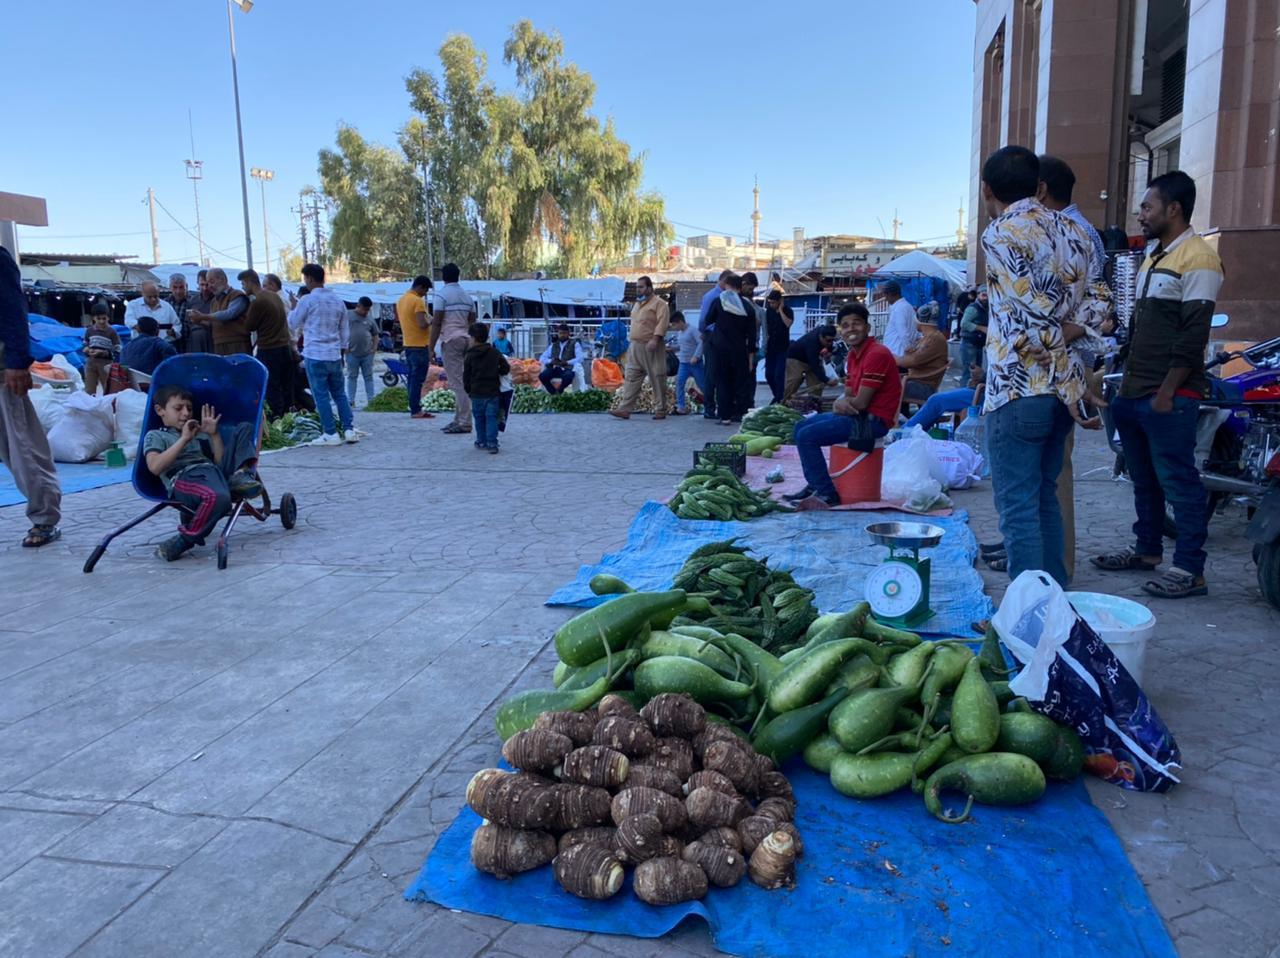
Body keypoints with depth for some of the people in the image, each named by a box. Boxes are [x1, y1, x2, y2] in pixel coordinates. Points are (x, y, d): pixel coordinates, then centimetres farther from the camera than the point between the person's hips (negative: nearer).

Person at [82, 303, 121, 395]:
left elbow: (117, 352, -9)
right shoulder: (89, 331, 7)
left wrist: (103, 353, -21)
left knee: (108, 392, 9)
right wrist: (88, 350, -6)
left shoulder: (112, 332, -6)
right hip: (91, 363, 3)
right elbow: (84, 346, 17)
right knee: (89, 392, 4)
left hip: (106, 364, -3)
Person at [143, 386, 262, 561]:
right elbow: (155, 467, -3)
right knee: (218, 497, -42)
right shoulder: (155, 436, 19)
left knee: (245, 429, 5)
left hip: (214, 471, 6)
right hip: (185, 478, -6)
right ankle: (186, 539, -23)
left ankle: (240, 476, -17)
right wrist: (184, 439, -2)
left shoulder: (200, 434, 34)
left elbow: (222, 462, 21)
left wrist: (214, 435, 12)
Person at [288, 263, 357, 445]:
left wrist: (293, 307, 19)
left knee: (321, 396, -1)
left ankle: (331, 434, -1)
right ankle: (349, 430, 8)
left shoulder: (307, 300, -9)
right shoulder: (338, 301, 9)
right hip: (334, 355, 5)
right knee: (340, 394, 12)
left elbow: (292, 324, 3)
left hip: (315, 355, -5)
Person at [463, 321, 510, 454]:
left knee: (479, 418, 12)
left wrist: (468, 390, 13)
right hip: (493, 392, 1)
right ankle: (492, 443, -6)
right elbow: (506, 368, 3)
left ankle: (482, 441, 17)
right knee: (491, 417, 1)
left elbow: (466, 376, 0)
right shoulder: (495, 353, 1)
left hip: (477, 393, -1)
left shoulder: (469, 356, -3)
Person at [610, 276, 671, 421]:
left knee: (657, 379, -1)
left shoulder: (659, 303, -6)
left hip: (651, 347, -8)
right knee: (631, 378, 2)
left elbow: (662, 323, -18)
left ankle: (660, 410, 7)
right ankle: (624, 409, 0)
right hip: (635, 347, 8)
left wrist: (655, 339, -28)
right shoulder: (637, 304, 21)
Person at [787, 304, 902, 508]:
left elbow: (860, 402, -21)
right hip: (859, 414, 10)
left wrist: (841, 404, -1)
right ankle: (815, 485, 16)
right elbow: (849, 395, 12)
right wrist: (841, 403, -12)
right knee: (801, 426, 14)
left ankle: (828, 495, -11)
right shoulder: (854, 354, 12)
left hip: (874, 420, -10)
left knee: (806, 436, -17)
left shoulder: (876, 354, -18)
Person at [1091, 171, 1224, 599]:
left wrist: (1168, 392, -19)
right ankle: (1147, 549, 29)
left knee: (1178, 481, -6)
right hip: (1135, 393, 9)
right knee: (1143, 478, 16)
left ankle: (1190, 570, 0)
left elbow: (1193, 335, -17)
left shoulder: (1197, 259, -11)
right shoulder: (1153, 257, 18)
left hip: (1170, 396, -9)